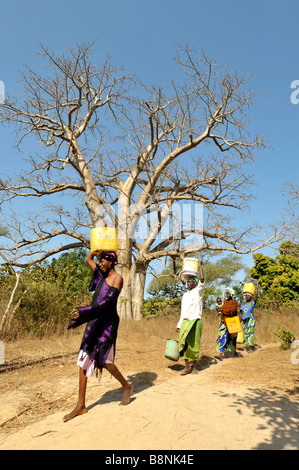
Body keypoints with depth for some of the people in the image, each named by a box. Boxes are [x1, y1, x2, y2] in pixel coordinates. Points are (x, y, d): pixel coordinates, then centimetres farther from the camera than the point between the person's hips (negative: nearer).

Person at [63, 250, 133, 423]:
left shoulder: (117, 278, -8)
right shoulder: (103, 275, 14)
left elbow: (107, 301, -21)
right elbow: (89, 259, 25)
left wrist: (84, 311, -29)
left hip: (108, 321, -8)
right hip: (94, 321, 8)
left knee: (103, 360, -7)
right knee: (84, 360, 3)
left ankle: (127, 386, 20)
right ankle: (81, 406, 11)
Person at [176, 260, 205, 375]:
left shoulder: (198, 292, 1)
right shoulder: (185, 295, 17)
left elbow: (202, 280, -18)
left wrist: (200, 265, -8)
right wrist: (179, 325, 14)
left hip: (195, 321, -5)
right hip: (185, 322, 5)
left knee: (193, 344, -2)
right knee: (184, 343, -1)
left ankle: (193, 364, 12)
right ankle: (187, 366, 5)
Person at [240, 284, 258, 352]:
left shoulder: (252, 303, 1)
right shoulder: (242, 305, 12)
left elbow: (256, 294, -12)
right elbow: (241, 315, 13)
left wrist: (255, 286, -2)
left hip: (251, 319, -5)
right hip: (245, 321, 5)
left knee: (250, 332, -9)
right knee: (246, 333, 6)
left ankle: (251, 348, -5)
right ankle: (251, 346, 18)